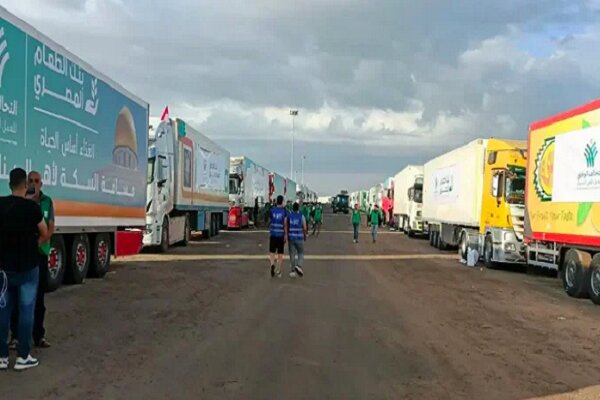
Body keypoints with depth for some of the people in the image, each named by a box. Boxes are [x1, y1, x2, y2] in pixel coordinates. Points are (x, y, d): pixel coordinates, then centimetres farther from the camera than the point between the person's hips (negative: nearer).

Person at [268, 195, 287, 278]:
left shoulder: (272, 210, 0)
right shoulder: (284, 211, -5)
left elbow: (270, 221, 11)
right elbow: (285, 224, -9)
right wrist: (285, 235, -5)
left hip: (273, 234, 1)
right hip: (281, 235, -1)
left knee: (272, 252, 8)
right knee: (280, 253, 9)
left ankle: (272, 265, -20)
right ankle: (278, 271, 12)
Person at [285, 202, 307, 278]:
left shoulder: (288, 216, 2)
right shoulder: (301, 216, -4)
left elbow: (286, 227, -3)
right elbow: (305, 228, -4)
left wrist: (286, 236, 2)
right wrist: (305, 236, 10)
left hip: (291, 238, 2)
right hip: (299, 238, -2)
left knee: (292, 255, 8)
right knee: (301, 253, 11)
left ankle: (293, 271, 7)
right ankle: (299, 266, -12)